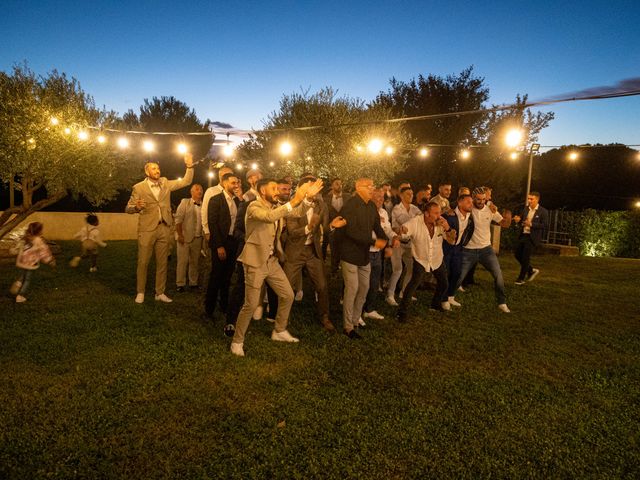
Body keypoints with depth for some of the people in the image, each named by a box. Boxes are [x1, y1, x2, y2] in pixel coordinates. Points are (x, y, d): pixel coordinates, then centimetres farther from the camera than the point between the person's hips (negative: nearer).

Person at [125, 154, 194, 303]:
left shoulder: (165, 183, 10)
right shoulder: (139, 187, 0)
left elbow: (186, 181, 10)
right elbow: (128, 208, 0)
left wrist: (189, 166, -3)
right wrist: (137, 207, -22)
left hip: (164, 228, 3)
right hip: (147, 229, -3)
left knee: (162, 262, 8)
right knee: (143, 262, 2)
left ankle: (160, 293, 17)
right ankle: (140, 292, 15)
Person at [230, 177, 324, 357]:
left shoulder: (276, 207, 9)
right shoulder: (254, 206, -15)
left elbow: (297, 213, 6)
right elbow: (269, 217, -36)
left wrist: (308, 197, -11)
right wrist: (294, 200, -40)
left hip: (272, 260, 8)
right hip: (255, 262, -8)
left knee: (288, 295, 13)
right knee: (251, 305, -4)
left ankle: (279, 331, 32)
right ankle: (237, 341, 15)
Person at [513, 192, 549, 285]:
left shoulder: (543, 211, -10)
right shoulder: (526, 209, 8)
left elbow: (546, 225, -15)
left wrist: (531, 224, -24)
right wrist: (518, 220, -11)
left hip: (532, 237, -6)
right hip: (523, 235, 7)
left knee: (525, 258, -2)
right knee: (518, 254, 9)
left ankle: (521, 278, 13)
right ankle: (531, 270, 30)